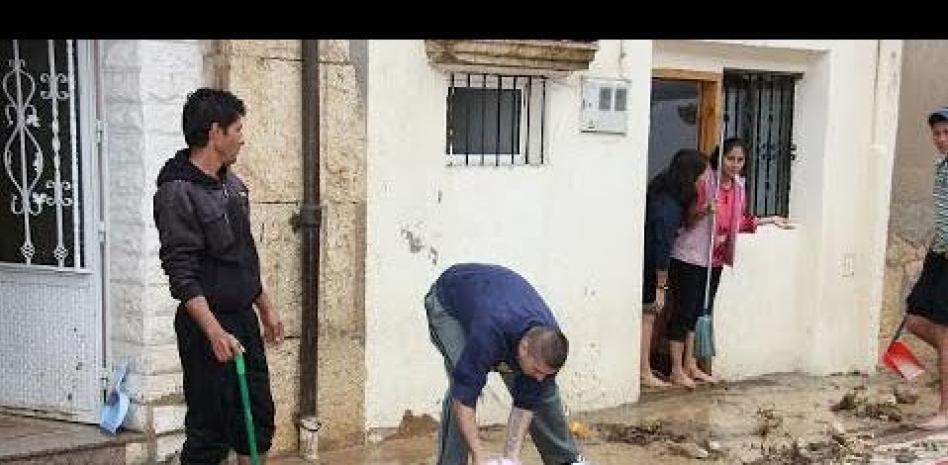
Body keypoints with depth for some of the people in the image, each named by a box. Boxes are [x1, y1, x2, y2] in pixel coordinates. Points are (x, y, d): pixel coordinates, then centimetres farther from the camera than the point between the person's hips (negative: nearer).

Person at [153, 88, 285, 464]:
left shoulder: (232, 183, 10)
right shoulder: (177, 192, -16)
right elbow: (181, 274, -21)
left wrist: (266, 307, 21)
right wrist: (215, 332, -28)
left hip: (243, 319, 8)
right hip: (207, 324, -8)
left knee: (259, 419, 14)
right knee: (210, 432, 0)